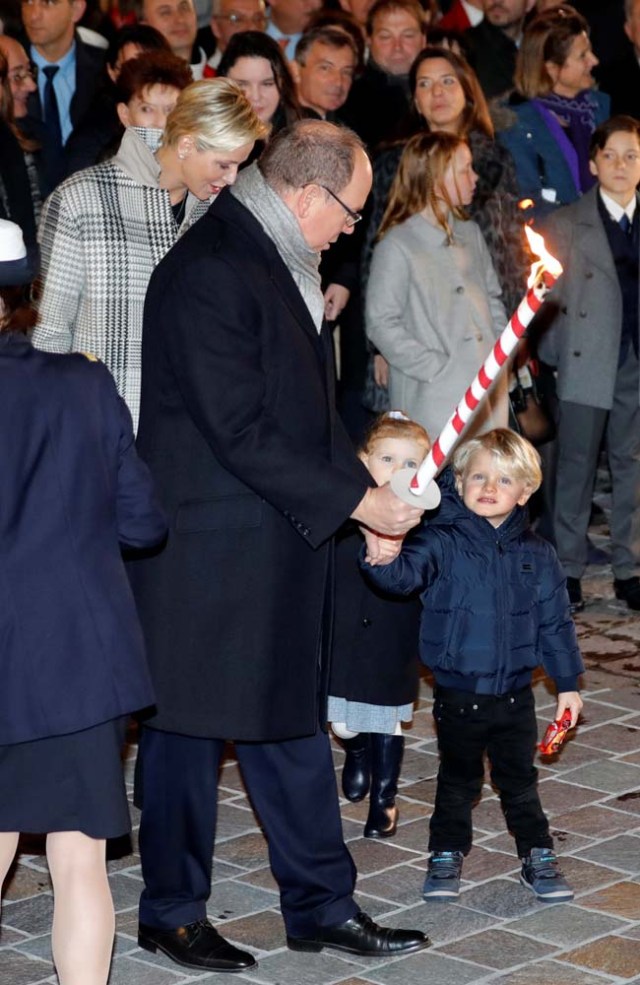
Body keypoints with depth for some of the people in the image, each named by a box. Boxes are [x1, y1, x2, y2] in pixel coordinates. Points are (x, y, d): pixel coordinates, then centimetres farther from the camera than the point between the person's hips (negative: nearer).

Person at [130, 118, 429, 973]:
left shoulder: (282, 264, 11)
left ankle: (320, 904, 24)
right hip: (208, 547, -9)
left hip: (282, 544, 9)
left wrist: (368, 498, 7)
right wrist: (357, 501, -18)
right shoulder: (207, 273, -20)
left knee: (292, 719, 14)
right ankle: (173, 911, 20)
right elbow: (240, 430, -23)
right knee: (189, 728, 6)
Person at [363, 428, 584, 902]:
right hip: (458, 692, -2)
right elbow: (405, 574, -28)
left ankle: (538, 856, 27)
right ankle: (447, 855, 27)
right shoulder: (442, 543, -10)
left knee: (519, 778, 14)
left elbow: (555, 620, 6)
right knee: (458, 779, 12)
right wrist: (383, 560, -51)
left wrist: (568, 682, 9)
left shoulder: (536, 554, -1)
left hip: (515, 691, 2)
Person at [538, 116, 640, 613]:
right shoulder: (564, 224, 2)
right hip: (586, 363, -2)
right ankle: (569, 568, 13)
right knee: (576, 465, 4)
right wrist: (553, 356, -7)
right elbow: (549, 297, 1)